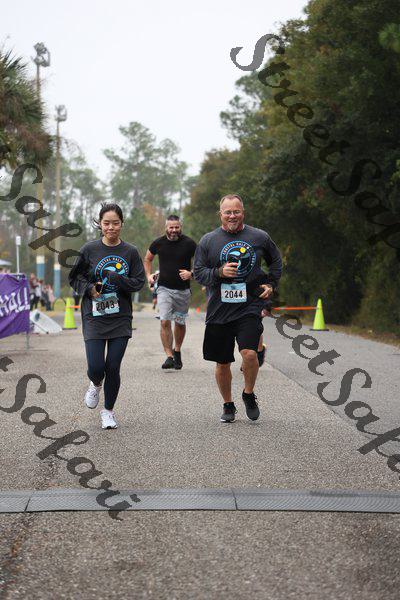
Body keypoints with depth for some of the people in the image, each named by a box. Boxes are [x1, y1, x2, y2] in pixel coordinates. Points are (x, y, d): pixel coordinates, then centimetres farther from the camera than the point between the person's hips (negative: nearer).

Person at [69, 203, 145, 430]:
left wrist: (118, 279, -16)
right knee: (96, 367, -9)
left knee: (113, 368, 1)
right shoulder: (89, 250, -1)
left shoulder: (130, 252, 2)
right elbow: (75, 278, 7)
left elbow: (139, 282, 1)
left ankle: (109, 410, 22)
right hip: (94, 317, -1)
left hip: (121, 319, 1)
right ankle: (96, 384, 29)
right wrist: (89, 288, -12)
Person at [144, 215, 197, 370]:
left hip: (183, 290, 0)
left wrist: (191, 274, -15)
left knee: (180, 323, 10)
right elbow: (147, 259, 18)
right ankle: (169, 356, -11)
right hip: (164, 288, 0)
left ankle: (177, 351, 33)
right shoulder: (158, 243, 0)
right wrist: (149, 275, 5)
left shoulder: (189, 243, -6)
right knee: (165, 322, -14)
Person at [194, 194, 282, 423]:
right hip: (219, 309, 2)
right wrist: (219, 272, -13)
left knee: (250, 353, -19)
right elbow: (198, 272, 4)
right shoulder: (208, 240, 4)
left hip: (250, 306, -1)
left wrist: (271, 284, 7)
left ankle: (249, 395, 8)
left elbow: (276, 261, 21)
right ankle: (228, 405, 28)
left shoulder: (260, 237, 5)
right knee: (222, 363, 8)